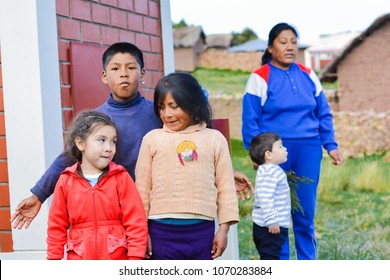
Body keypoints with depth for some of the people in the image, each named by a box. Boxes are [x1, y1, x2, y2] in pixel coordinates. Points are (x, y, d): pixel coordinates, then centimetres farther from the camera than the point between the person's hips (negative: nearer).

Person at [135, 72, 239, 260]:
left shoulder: (214, 139, 5)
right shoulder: (152, 139, 3)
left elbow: (225, 186, 6)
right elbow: (142, 187, 5)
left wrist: (224, 228, 2)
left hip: (202, 230, 1)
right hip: (162, 231, -1)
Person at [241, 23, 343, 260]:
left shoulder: (309, 76, 10)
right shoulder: (260, 78, -1)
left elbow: (324, 115, 14)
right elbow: (250, 120, -2)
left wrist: (331, 146, 6)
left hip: (308, 151, 3)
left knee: (306, 213, 6)